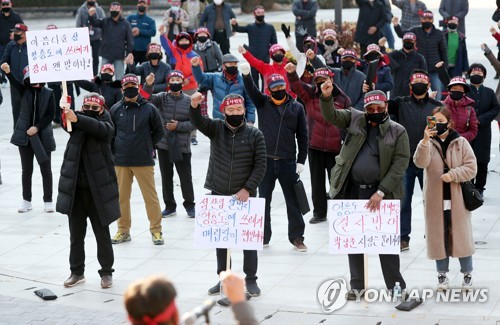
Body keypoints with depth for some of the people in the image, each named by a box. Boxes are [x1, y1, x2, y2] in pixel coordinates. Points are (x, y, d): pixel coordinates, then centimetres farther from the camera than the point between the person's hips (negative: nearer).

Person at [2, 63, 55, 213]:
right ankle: (26, 200, 19)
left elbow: (51, 114, -5)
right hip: (25, 136, 1)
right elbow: (14, 83, -21)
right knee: (26, 170, 9)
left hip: (43, 136, -1)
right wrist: (7, 72, -42)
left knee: (46, 169, 4)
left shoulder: (48, 93, -3)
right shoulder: (24, 90, -1)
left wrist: (37, 127, -15)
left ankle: (48, 200, 15)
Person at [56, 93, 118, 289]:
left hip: (97, 189, -3)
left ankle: (106, 272, 20)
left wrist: (77, 119, -44)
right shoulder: (77, 121, 4)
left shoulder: (105, 125, -6)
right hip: (74, 188, 3)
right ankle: (77, 272, 25)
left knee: (102, 234, 7)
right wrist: (64, 110, -39)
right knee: (76, 234, 13)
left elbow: (98, 127, -27)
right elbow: (67, 122, -16)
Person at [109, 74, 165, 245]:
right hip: (120, 161, 2)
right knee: (122, 197, 8)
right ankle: (123, 230, 20)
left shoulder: (149, 108, -2)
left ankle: (156, 230, 9)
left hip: (144, 161, -2)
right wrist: (117, 149, 7)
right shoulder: (116, 109, 4)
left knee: (150, 196, 0)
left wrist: (147, 146, 5)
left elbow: (159, 132, 9)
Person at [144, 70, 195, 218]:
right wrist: (148, 85, -36)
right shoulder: (162, 97, -1)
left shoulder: (189, 101, -4)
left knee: (186, 177, 4)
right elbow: (148, 99, -19)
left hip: (182, 146, -2)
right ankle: (170, 206, 23)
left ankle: (189, 205, 20)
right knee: (166, 177, 10)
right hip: (164, 144, 2)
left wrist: (178, 126, -16)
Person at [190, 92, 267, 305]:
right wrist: (194, 106, -38)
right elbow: (198, 121, -17)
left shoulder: (255, 135, -3)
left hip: (244, 195, -2)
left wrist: (247, 188, -14)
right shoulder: (216, 129, 1)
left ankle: (251, 279, 15)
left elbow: (260, 166, -5)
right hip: (218, 194, 2)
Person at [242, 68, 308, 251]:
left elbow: (302, 135, 3)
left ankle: (296, 236, 16)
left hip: (288, 161, 0)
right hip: (266, 161, 0)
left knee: (293, 200, 6)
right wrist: (246, 74, -36)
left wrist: (301, 160, -2)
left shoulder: (296, 107, 2)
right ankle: (263, 236, 20)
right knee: (264, 199, 9)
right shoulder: (263, 103, 3)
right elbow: (251, 89, -15)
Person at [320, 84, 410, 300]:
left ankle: (396, 287, 11)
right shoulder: (354, 119, 5)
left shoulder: (398, 132, -4)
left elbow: (400, 165, -9)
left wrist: (381, 192, -16)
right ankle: (357, 285, 21)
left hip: (380, 192, -3)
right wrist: (326, 97, -24)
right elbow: (331, 116, -2)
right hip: (351, 190, 3)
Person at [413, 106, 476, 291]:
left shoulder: (460, 143, 0)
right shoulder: (428, 143, 2)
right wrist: (425, 141, -29)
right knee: (439, 235, 5)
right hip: (435, 199, 1)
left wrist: (452, 175, -17)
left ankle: (467, 273, 17)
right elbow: (420, 162, -18)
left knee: (461, 234, 4)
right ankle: (442, 275, 17)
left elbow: (471, 168, -3)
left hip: (457, 198, -1)